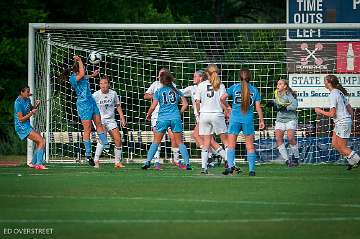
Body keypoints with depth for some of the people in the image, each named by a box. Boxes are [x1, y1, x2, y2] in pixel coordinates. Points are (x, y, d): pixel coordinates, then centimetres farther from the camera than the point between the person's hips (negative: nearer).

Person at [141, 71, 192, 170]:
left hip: (162, 118, -1)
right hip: (175, 118, 1)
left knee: (156, 142, 9)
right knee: (180, 142, 6)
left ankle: (148, 162, 1)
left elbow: (153, 107, -3)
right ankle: (187, 163, -3)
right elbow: (185, 104, 5)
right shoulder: (176, 90, 8)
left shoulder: (158, 92, 2)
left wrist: (148, 115, 14)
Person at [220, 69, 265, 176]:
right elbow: (258, 107, 2)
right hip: (248, 120, 1)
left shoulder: (234, 87, 1)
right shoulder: (254, 90, 3)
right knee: (250, 146, 8)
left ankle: (230, 165, -14)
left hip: (235, 119, -1)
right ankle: (251, 169, 4)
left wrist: (228, 107, 11)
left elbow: (222, 98, -6)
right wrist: (261, 120, 9)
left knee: (231, 144, 4)